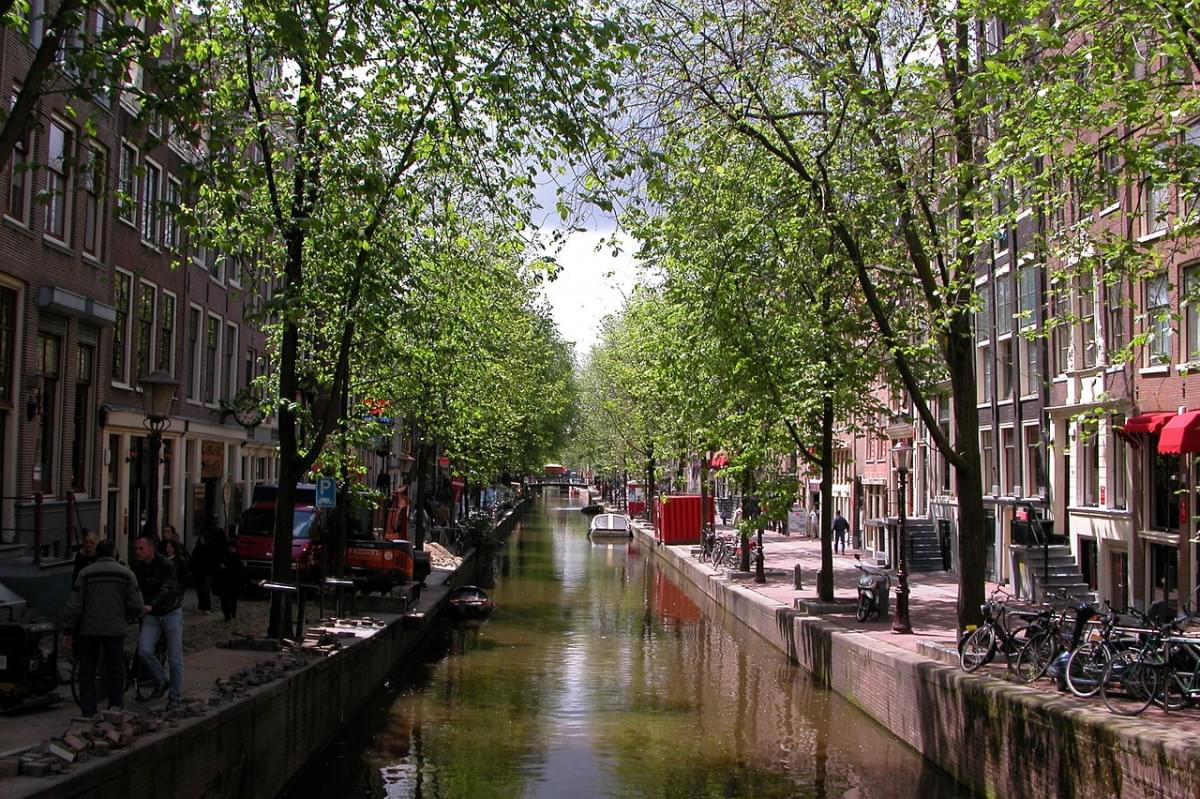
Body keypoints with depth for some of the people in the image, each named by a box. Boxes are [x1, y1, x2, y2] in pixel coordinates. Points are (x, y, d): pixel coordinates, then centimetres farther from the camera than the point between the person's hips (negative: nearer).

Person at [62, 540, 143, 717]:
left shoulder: (85, 573, 1)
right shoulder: (126, 574, 2)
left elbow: (74, 604, -4)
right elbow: (136, 606, -3)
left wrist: (68, 630, 1)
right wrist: (127, 616, 17)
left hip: (88, 630, 0)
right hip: (115, 629, 0)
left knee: (87, 672, 9)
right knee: (116, 672, 8)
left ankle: (88, 713, 8)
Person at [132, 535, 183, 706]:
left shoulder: (166, 565, -19)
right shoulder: (138, 566, 0)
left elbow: (167, 590, -31)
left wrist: (151, 605, -46)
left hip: (171, 614, -4)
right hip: (151, 616, 4)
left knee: (175, 658, -1)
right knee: (144, 651, -14)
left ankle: (175, 696, 11)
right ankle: (161, 682, 9)